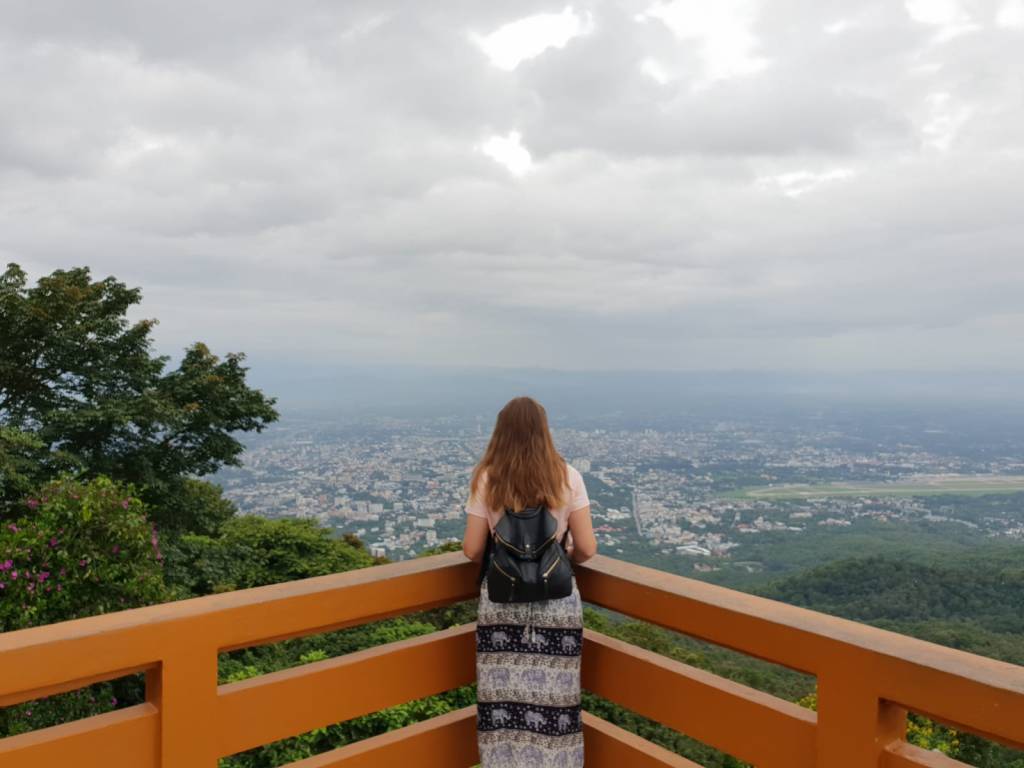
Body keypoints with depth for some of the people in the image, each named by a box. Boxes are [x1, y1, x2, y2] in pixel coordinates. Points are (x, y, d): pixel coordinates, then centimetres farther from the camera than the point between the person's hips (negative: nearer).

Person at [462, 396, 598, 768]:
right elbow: (586, 549, -5)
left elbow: (472, 550, -3)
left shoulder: (486, 479, -5)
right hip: (556, 602, 0)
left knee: (505, 707, 10)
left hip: (501, 602, 1)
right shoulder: (567, 477, -6)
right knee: (552, 704, 10)